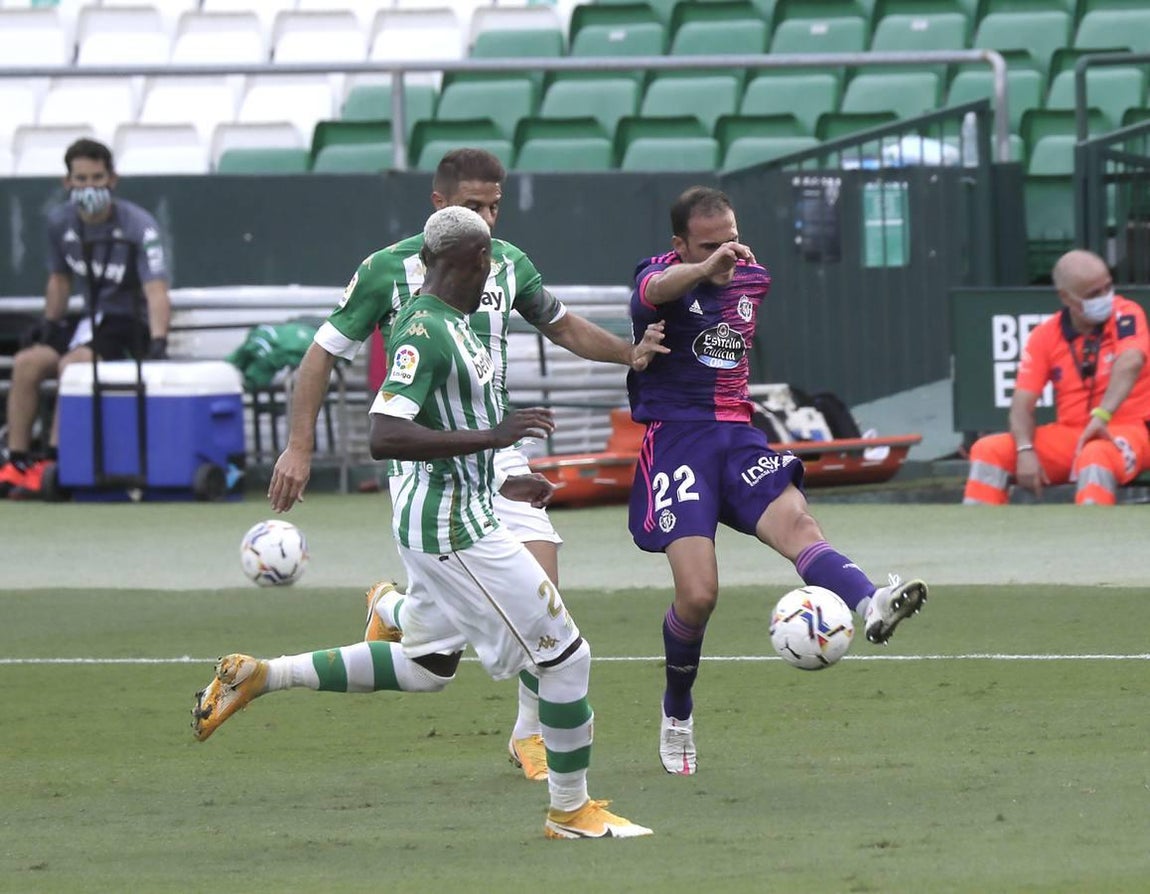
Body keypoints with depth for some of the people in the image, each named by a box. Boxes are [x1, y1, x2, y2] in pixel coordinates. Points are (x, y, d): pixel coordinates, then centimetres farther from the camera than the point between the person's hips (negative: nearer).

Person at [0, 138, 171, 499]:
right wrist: (50, 326, 5)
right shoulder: (60, 222, 2)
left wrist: (158, 343, -41)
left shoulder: (138, 225, -17)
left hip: (131, 324, -6)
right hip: (90, 320, 6)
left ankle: (50, 462, -27)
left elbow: (156, 291, -26)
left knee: (73, 364, -30)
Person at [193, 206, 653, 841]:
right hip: (454, 526, -11)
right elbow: (384, 437, -30)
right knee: (564, 656, -3)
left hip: (456, 514, 11)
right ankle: (571, 811, 9)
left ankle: (257, 676, 21)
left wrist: (497, 482, 26)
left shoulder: (449, 323, 11)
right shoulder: (425, 331, -21)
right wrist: (491, 437, -30)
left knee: (425, 666, 22)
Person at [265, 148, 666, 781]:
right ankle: (388, 608, 25)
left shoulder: (508, 264, 6)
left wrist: (628, 352, 5)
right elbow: (325, 351, 1)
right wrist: (299, 447, -4)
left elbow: (561, 326, 23)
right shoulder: (390, 269, -6)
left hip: (496, 450, 4)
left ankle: (530, 735, 6)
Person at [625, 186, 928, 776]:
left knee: (794, 520, -26)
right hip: (675, 438, -4)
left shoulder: (753, 279, 12)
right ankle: (676, 715, 14)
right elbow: (656, 290, -37)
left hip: (736, 436, 4)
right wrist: (707, 268, -55)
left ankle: (870, 607, -55)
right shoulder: (662, 274, -9)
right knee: (698, 594, -12)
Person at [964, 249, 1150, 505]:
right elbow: (1022, 404, -2)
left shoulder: (1125, 315, -7)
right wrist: (1025, 451, -23)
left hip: (1127, 429, -5)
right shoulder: (1045, 337, 3)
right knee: (989, 450, -9)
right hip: (1068, 434, 5)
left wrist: (1101, 416, -42)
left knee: (1094, 456, -39)